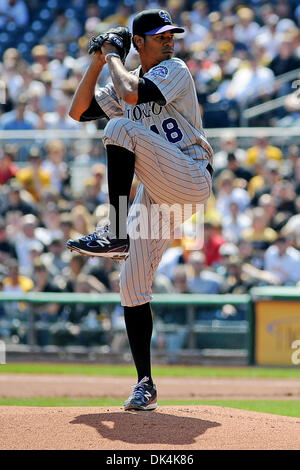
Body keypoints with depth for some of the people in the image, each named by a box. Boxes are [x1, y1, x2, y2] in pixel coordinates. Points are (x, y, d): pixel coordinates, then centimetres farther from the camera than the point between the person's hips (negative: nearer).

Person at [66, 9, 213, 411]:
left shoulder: (175, 70, -3)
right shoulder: (126, 81, 18)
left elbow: (133, 94, -20)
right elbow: (79, 111, 14)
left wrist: (113, 58, -4)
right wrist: (97, 62, 10)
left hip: (192, 179, -7)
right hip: (156, 194, 7)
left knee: (122, 128, -27)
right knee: (132, 287, -1)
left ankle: (117, 233, -28)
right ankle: (145, 384, 6)